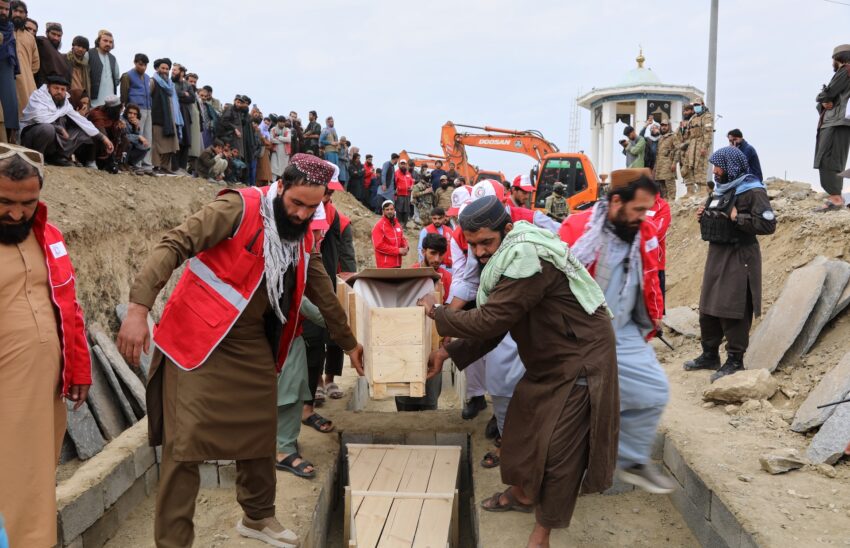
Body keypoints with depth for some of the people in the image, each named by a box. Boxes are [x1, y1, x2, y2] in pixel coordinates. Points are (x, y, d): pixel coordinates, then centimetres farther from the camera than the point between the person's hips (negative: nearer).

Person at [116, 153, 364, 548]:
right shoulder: (240, 207, -14)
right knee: (186, 441, -7)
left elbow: (324, 294, 20)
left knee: (260, 434, 15)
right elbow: (174, 245, -22)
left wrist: (348, 342, 28)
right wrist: (139, 307, -33)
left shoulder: (303, 239, 7)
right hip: (199, 338, -6)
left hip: (253, 344, 7)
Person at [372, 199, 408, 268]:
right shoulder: (379, 226, -9)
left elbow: (402, 239, 25)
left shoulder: (397, 225, 13)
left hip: (397, 264, 7)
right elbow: (379, 245, -17)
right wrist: (398, 250, -16)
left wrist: (405, 248, 0)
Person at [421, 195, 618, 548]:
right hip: (547, 360, 10)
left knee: (558, 447, -2)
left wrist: (436, 312, -16)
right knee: (524, 424, 20)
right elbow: (492, 322, 6)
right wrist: (448, 353, -1)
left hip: (580, 359, -9)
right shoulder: (508, 257, 2)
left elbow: (488, 321, -31)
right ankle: (523, 494, 44)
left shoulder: (528, 259, -29)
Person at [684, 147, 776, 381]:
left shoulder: (752, 191, -12)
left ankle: (735, 361, 7)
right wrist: (704, 217, 6)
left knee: (733, 312, -5)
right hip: (716, 255, 9)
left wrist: (738, 217, -21)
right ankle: (710, 355, 24)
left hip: (739, 258, -9)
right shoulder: (720, 189, 15)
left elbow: (768, 224, -19)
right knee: (708, 308, 12)